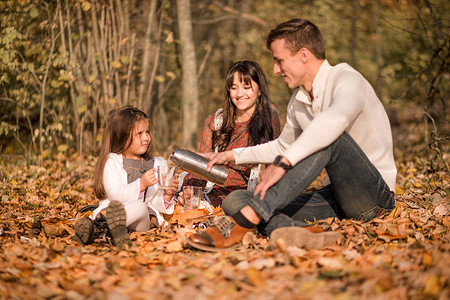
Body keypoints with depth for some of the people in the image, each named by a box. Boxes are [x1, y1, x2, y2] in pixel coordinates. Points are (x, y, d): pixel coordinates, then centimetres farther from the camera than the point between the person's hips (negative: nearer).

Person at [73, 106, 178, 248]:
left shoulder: (158, 164, 19)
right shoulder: (112, 162, 9)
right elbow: (115, 195, -7)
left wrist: (167, 195, -7)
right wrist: (141, 184, -20)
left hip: (145, 218, 1)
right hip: (111, 210, -1)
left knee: (139, 207, -34)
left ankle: (96, 226, -56)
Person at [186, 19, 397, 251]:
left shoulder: (347, 80, -13)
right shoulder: (298, 101, 11)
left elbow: (335, 118, -38)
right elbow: (283, 146, 30)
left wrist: (283, 162, -42)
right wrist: (234, 155, 25)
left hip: (374, 194, -7)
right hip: (336, 198, 7)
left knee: (328, 138, -35)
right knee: (235, 200, -10)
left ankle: (243, 221, -40)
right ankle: (291, 231, -46)